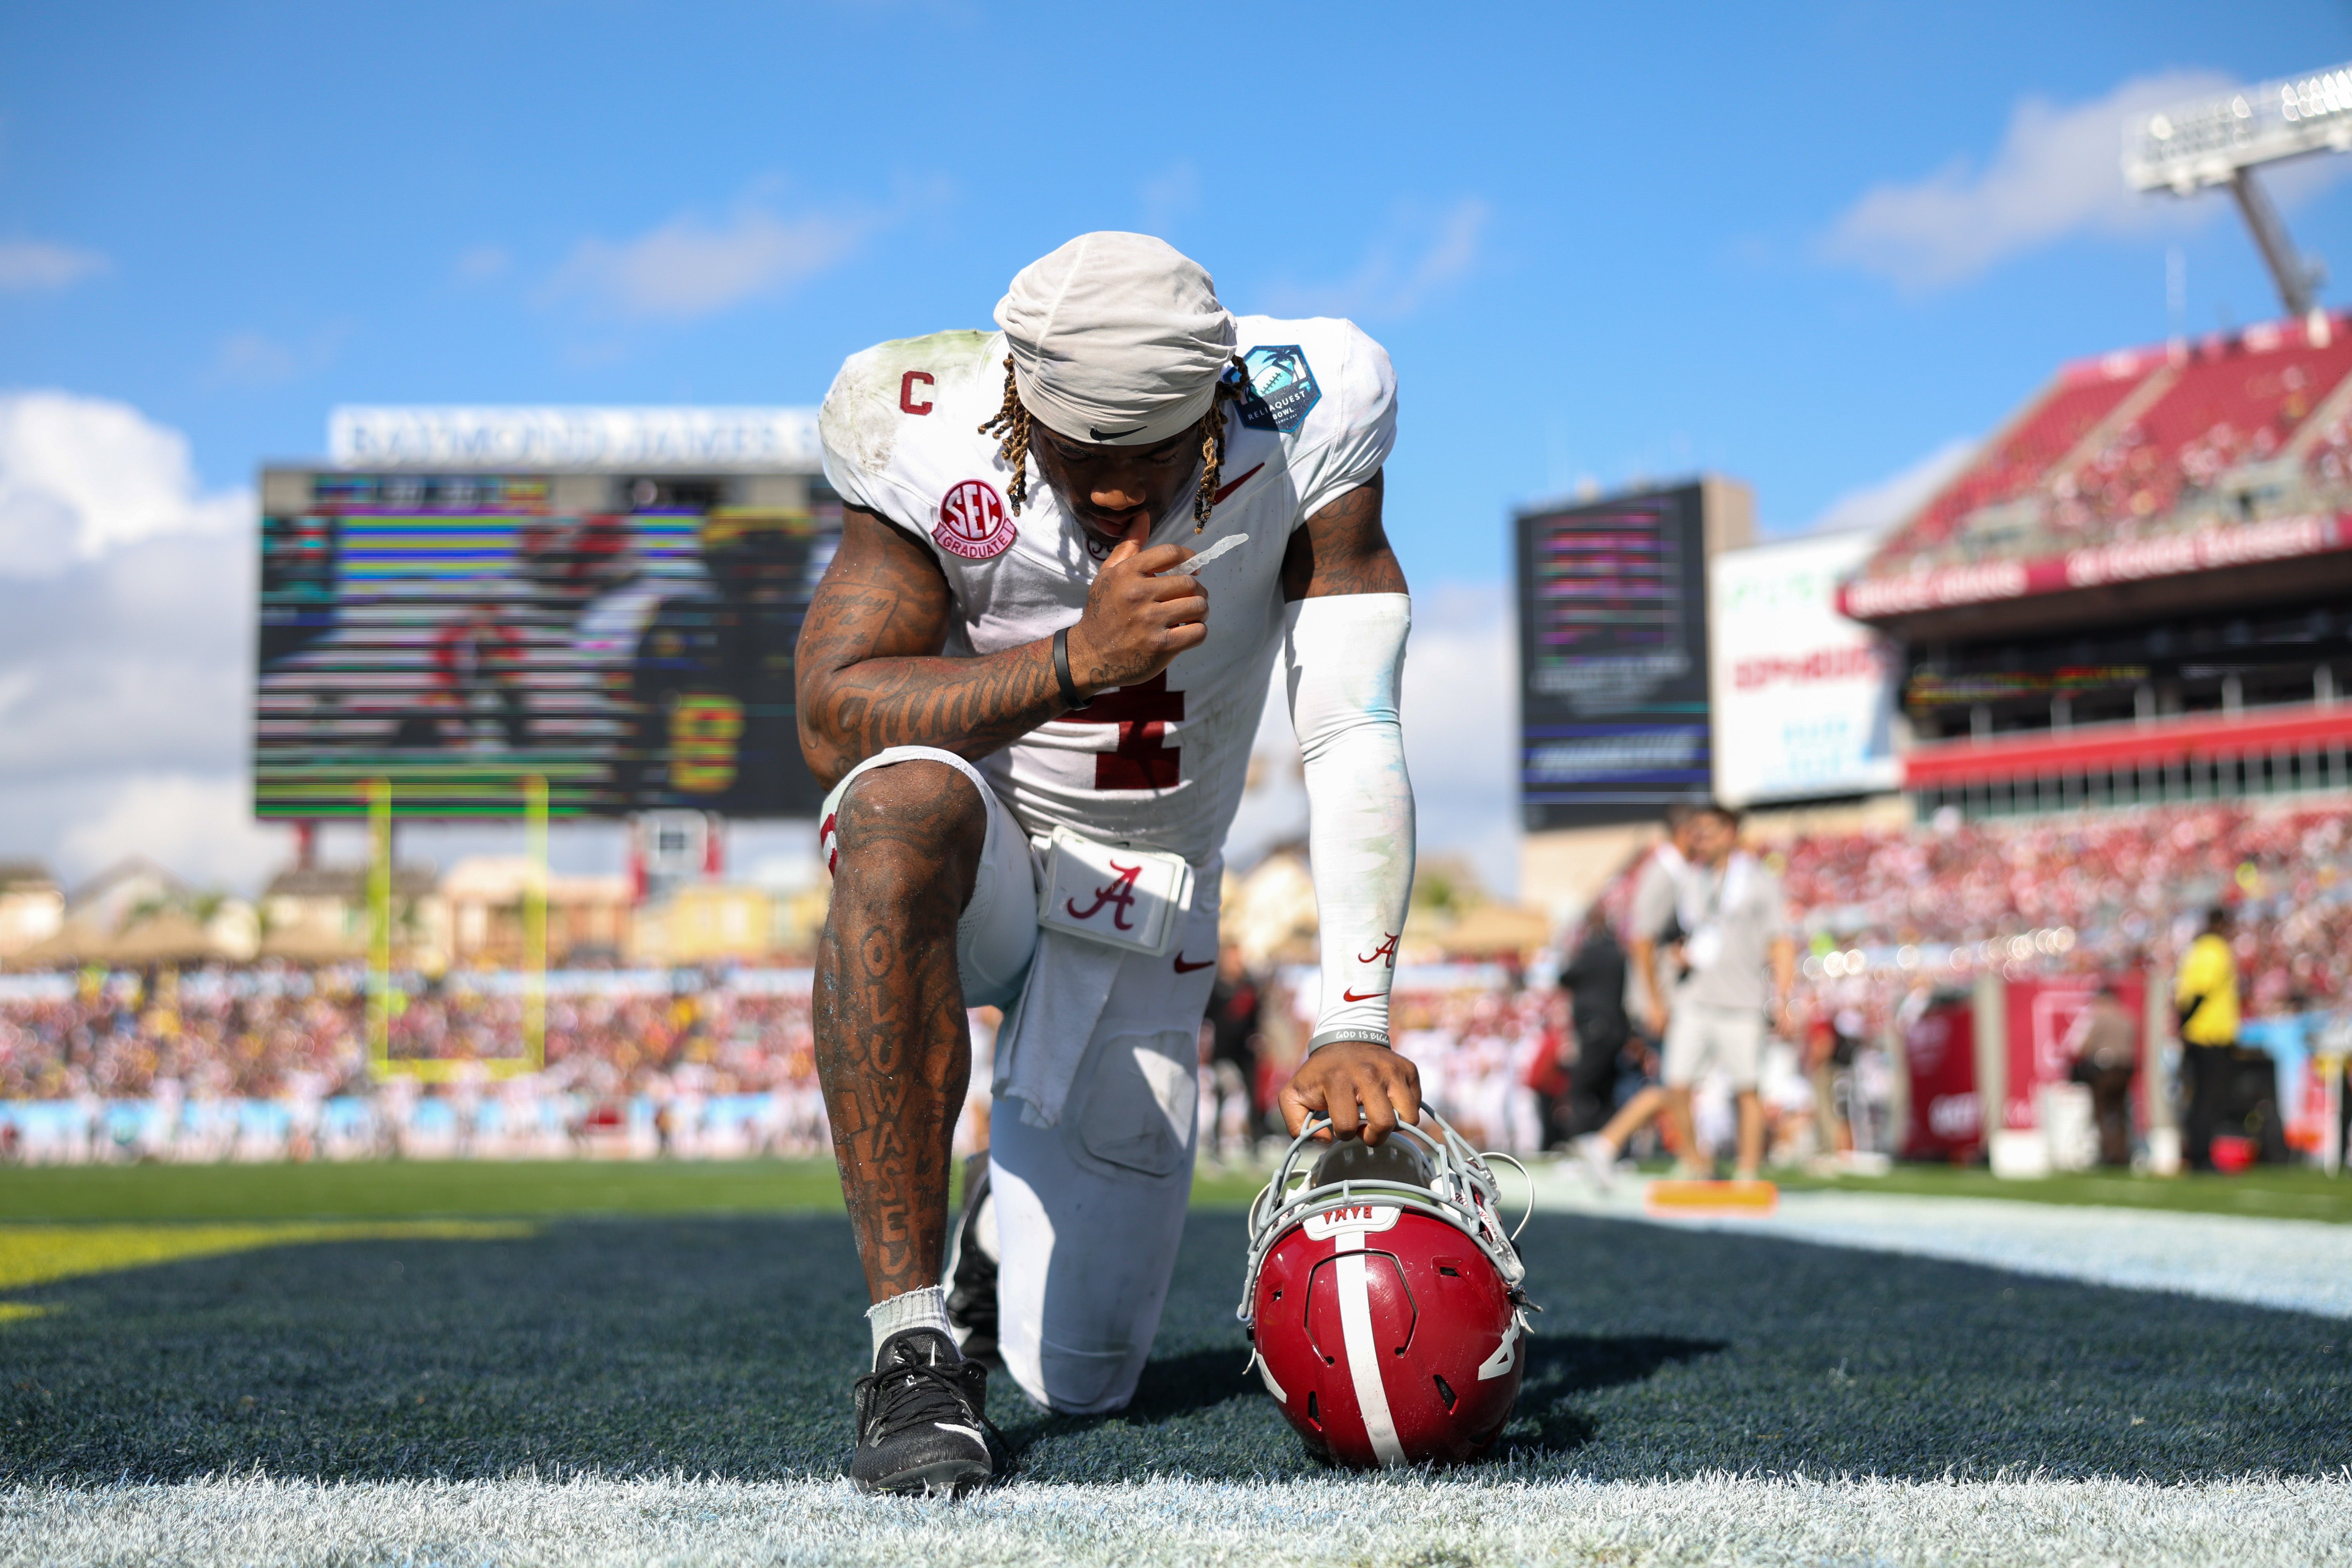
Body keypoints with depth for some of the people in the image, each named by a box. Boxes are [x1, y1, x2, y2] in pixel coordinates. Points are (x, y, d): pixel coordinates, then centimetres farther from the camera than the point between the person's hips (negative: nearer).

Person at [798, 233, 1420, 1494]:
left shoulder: (1303, 431, -18)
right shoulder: (936, 445, -21)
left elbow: (1354, 743, -22)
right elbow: (832, 720, -27)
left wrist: (1355, 1028, -32)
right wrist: (1077, 660, -40)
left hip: (1142, 906, 2)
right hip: (967, 860, -2)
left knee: (1080, 1380, 1)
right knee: (909, 806, -42)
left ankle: (1012, 1214, 39)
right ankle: (913, 1345, -35)